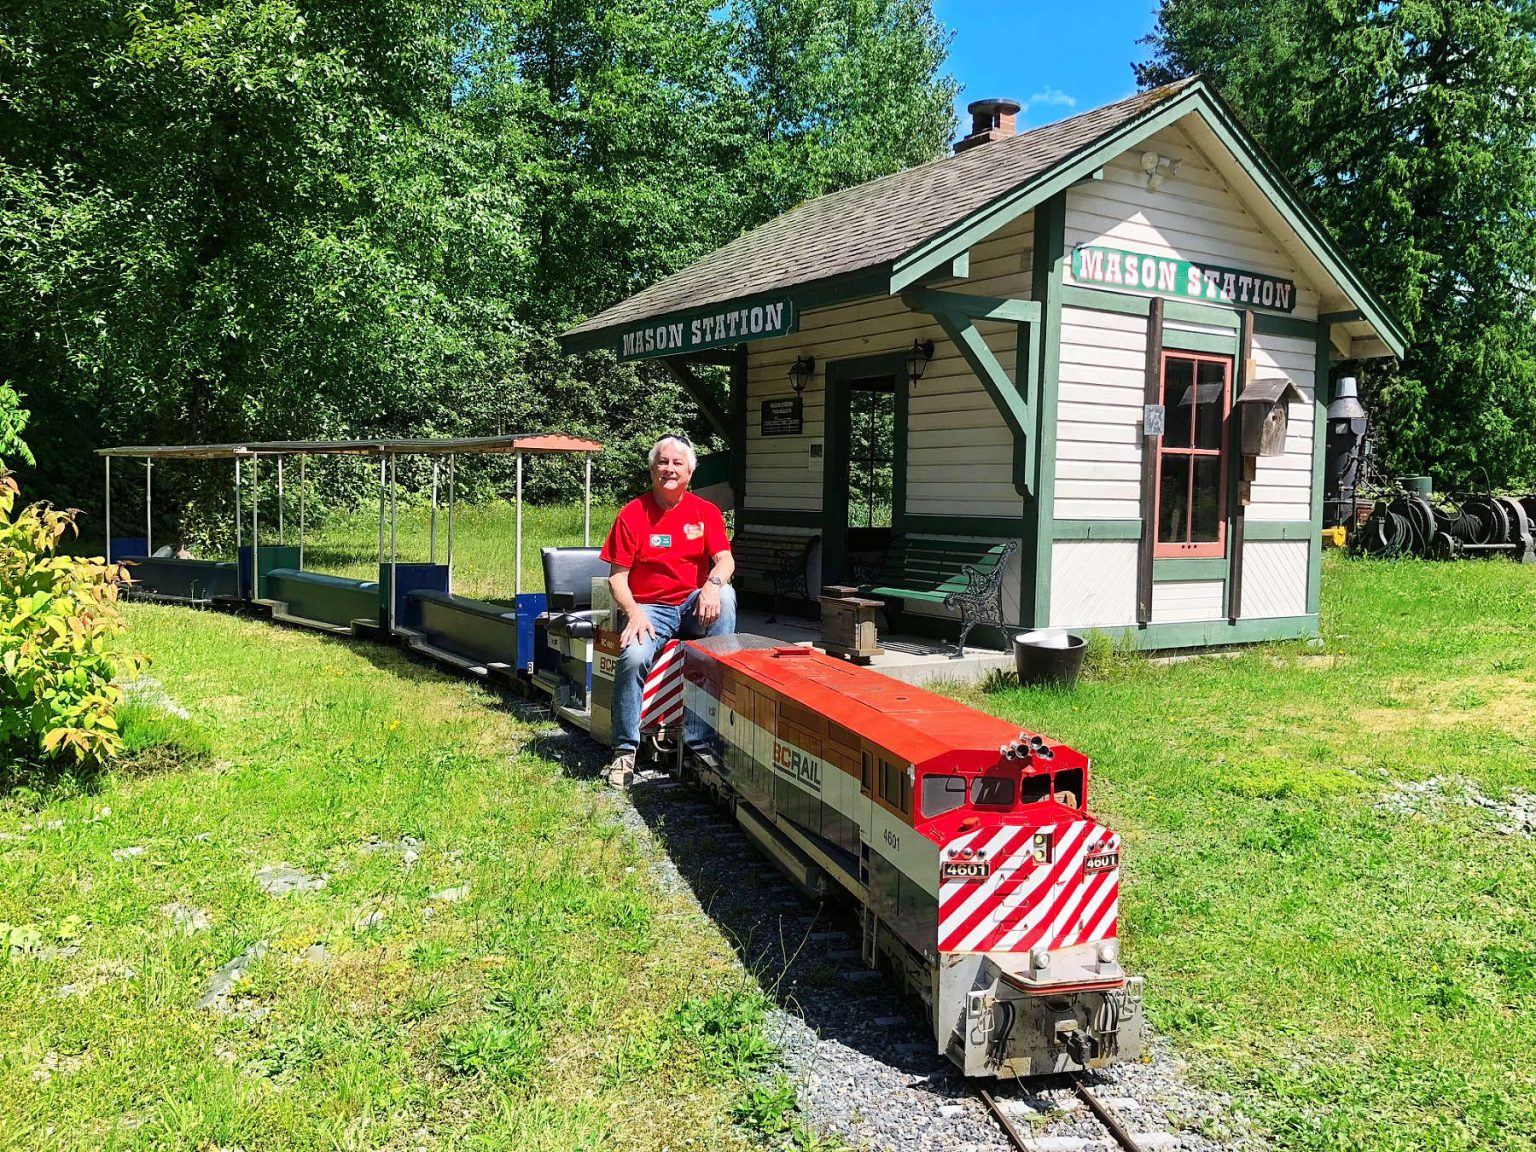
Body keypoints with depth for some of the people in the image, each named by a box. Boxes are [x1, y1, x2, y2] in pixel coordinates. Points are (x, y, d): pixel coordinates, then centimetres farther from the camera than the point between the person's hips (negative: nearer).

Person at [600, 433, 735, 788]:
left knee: (725, 594, -30)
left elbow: (725, 560, -7)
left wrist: (712, 584, -30)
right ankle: (625, 749, -17)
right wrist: (634, 613, -20)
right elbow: (618, 576, -3)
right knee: (633, 657, -31)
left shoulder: (705, 512, 5)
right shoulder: (632, 514, -1)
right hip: (650, 608, -2)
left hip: (694, 604, 2)